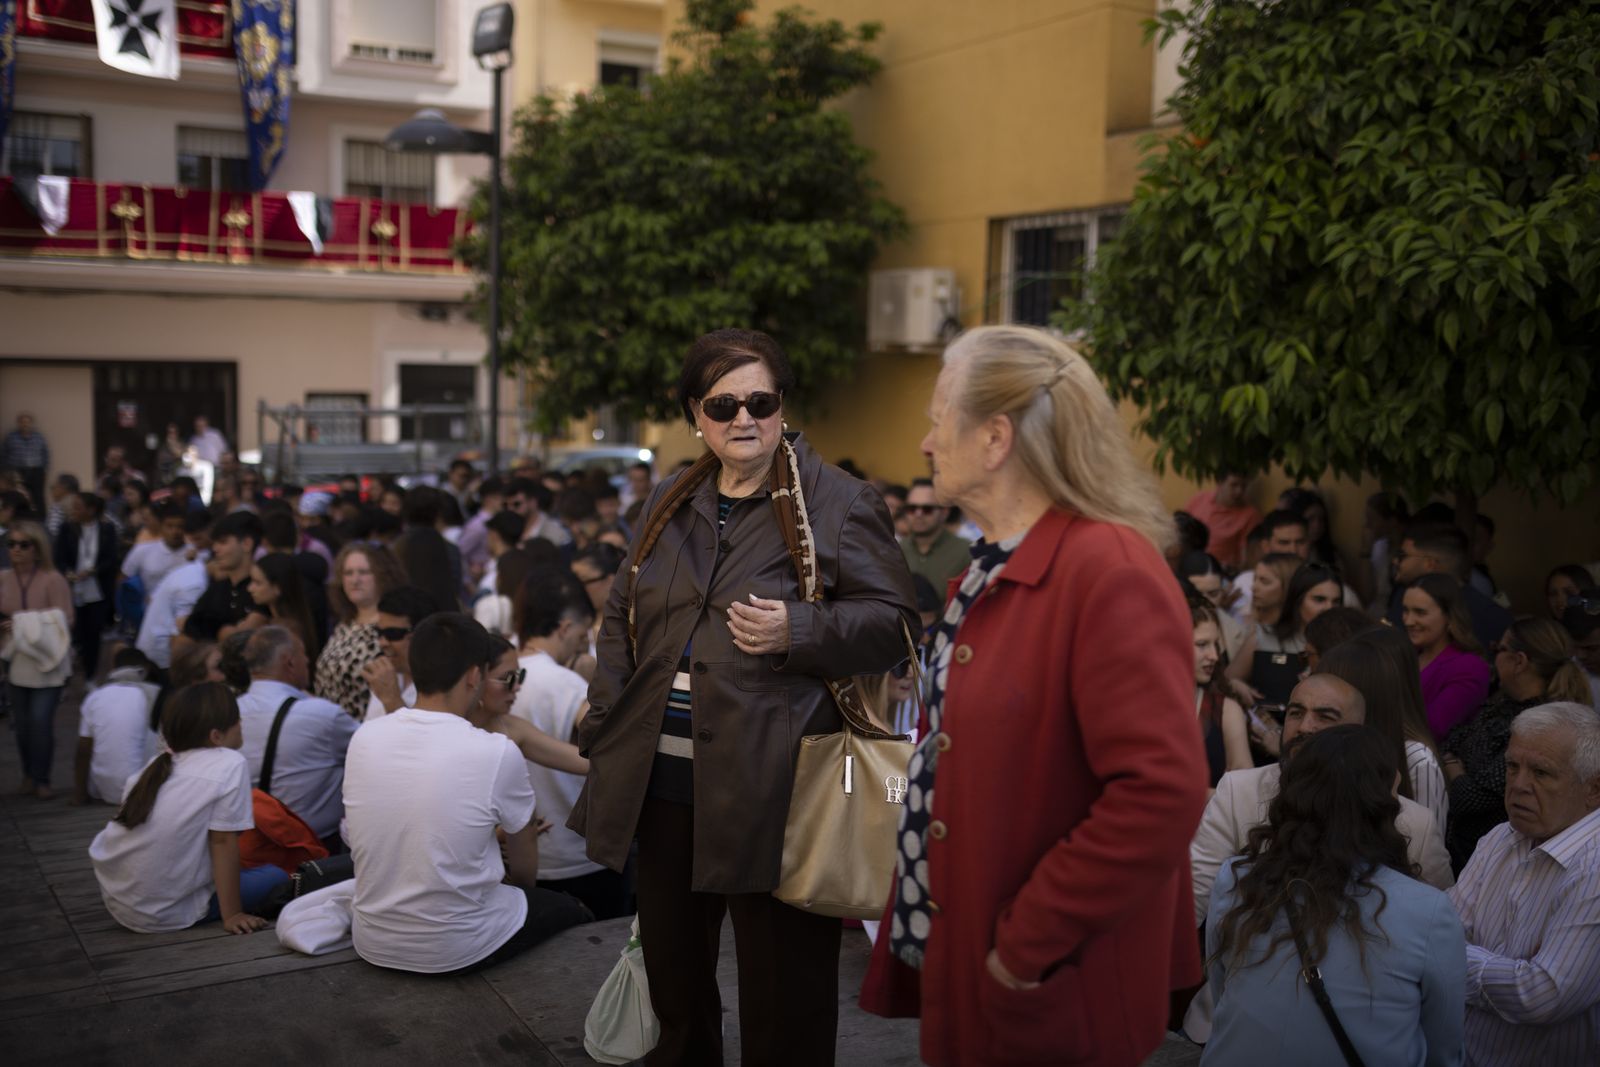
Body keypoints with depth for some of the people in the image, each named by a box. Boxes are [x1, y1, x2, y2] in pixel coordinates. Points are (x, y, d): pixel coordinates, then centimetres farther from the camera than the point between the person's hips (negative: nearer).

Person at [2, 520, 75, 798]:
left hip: (47, 663, -4)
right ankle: (28, 775, 25)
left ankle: (41, 779, 6)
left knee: (40, 720, -9)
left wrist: (22, 624, -18)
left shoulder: (53, 580, -11)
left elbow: (63, 622, -12)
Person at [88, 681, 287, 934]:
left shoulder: (157, 765, 9)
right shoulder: (230, 764, -11)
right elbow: (222, 843, -12)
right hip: (164, 915, -7)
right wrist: (231, 915, -9)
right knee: (275, 878, 7)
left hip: (114, 899, 7)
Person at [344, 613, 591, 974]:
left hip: (372, 945, 5)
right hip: (458, 950, -5)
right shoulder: (499, 753, -18)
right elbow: (526, 872, 0)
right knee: (570, 910, 22)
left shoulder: (362, 739, -7)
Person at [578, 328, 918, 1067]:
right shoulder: (669, 505, 12)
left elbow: (890, 620, -8)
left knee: (781, 993, 5)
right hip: (662, 780, 6)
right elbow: (622, 618, 19)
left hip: (772, 788, -6)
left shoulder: (837, 503, -6)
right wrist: (608, 715, 8)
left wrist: (799, 630, -23)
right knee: (671, 973, 22)